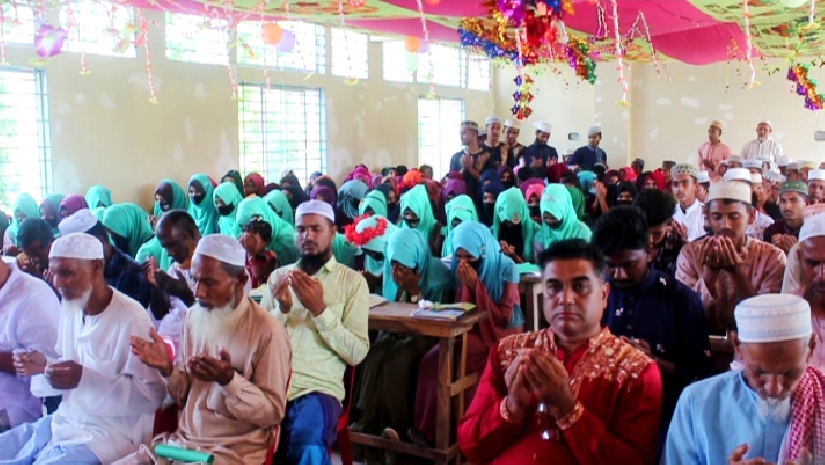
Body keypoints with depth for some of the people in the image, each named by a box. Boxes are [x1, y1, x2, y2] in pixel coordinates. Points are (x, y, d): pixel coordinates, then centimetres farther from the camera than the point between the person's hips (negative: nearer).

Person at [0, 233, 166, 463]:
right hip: (64, 421, 8)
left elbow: (153, 394, -20)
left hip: (109, 433, -8)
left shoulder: (131, 318, -19)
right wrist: (45, 365, -3)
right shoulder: (70, 307, 8)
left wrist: (85, 378, -28)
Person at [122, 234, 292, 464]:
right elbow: (182, 396, 13)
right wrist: (167, 370, -7)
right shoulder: (193, 316, 6)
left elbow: (273, 413, -12)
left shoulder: (268, 331, -13)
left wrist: (228, 379, -24)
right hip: (182, 440, 6)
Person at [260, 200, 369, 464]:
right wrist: (281, 309, -8)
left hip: (318, 386, -3)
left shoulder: (353, 281, 6)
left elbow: (357, 353, -2)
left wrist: (320, 309, -14)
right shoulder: (279, 276, 16)